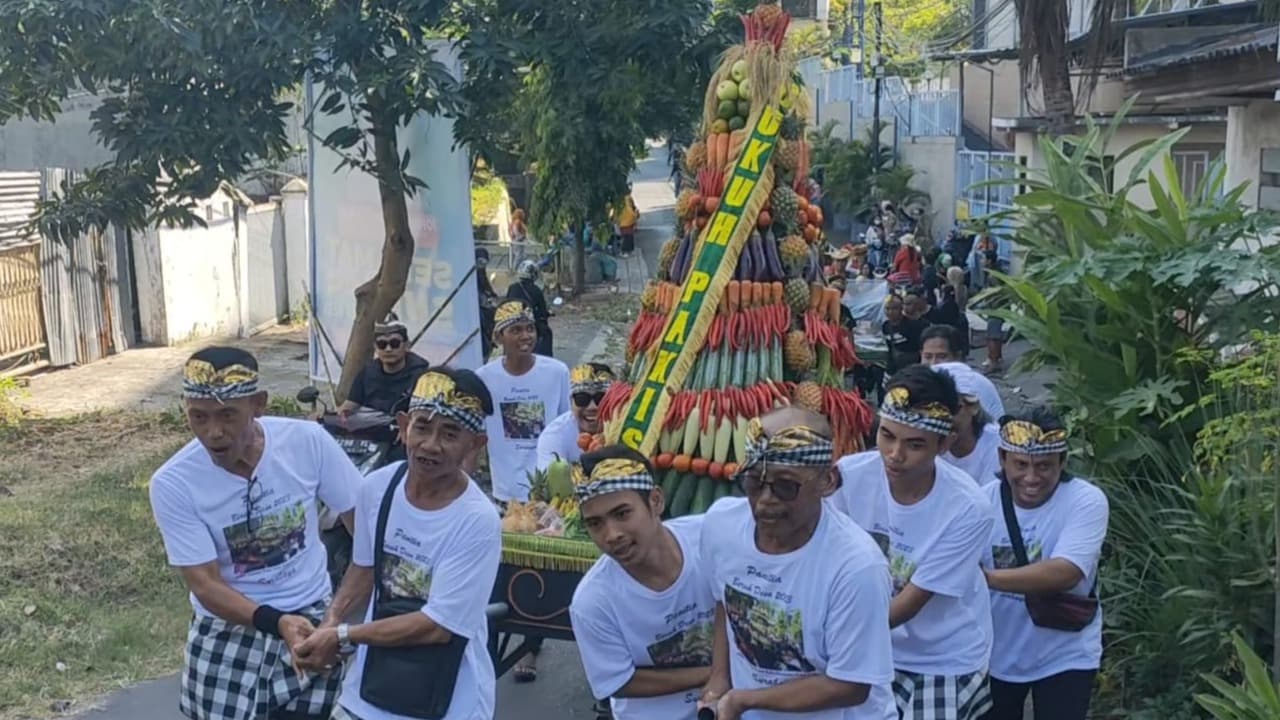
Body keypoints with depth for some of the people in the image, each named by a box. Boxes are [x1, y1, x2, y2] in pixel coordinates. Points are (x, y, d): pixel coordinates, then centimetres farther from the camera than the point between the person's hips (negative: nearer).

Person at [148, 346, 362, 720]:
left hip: (310, 618, 1)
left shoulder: (308, 441, -14)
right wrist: (277, 622, -31)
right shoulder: (173, 483, -15)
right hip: (228, 627, -1)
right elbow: (204, 584, -15)